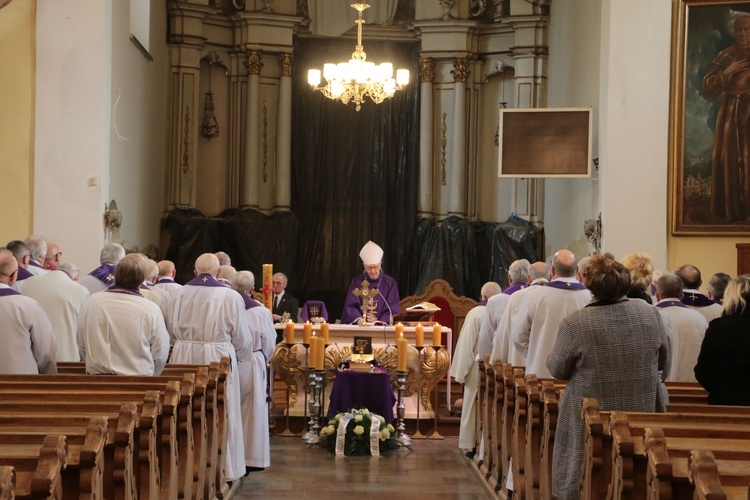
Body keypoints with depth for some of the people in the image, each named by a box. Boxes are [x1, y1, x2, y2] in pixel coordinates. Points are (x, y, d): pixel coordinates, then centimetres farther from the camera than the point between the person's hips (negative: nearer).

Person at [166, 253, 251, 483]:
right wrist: (235, 357, 17)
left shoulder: (178, 295, -2)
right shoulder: (231, 297, -10)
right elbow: (242, 338, -3)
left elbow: (171, 330, 10)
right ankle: (222, 469, 13)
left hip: (183, 360, 3)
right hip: (218, 360, -3)